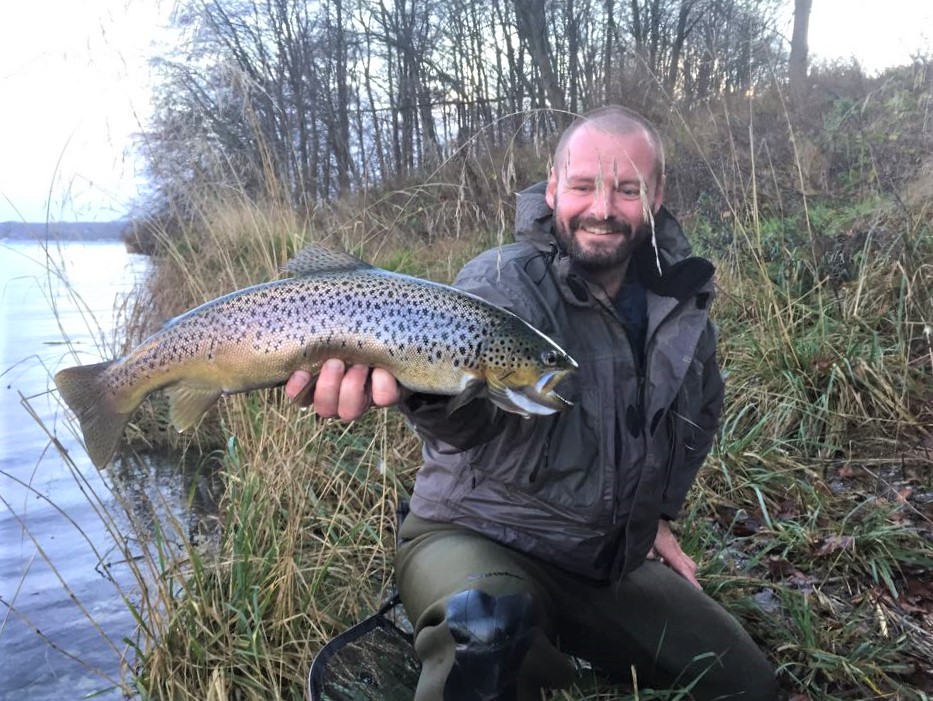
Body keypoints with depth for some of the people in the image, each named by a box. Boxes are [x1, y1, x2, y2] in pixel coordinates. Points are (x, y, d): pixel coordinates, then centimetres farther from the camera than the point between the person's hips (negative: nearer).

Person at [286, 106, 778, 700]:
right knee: (486, 622, -40)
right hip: (480, 537, -6)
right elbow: (472, 407, -41)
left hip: (616, 557, 7)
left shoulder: (683, 303, 0)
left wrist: (659, 511, 15)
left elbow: (700, 414, 20)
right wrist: (417, 385, -64)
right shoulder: (505, 281, -19)